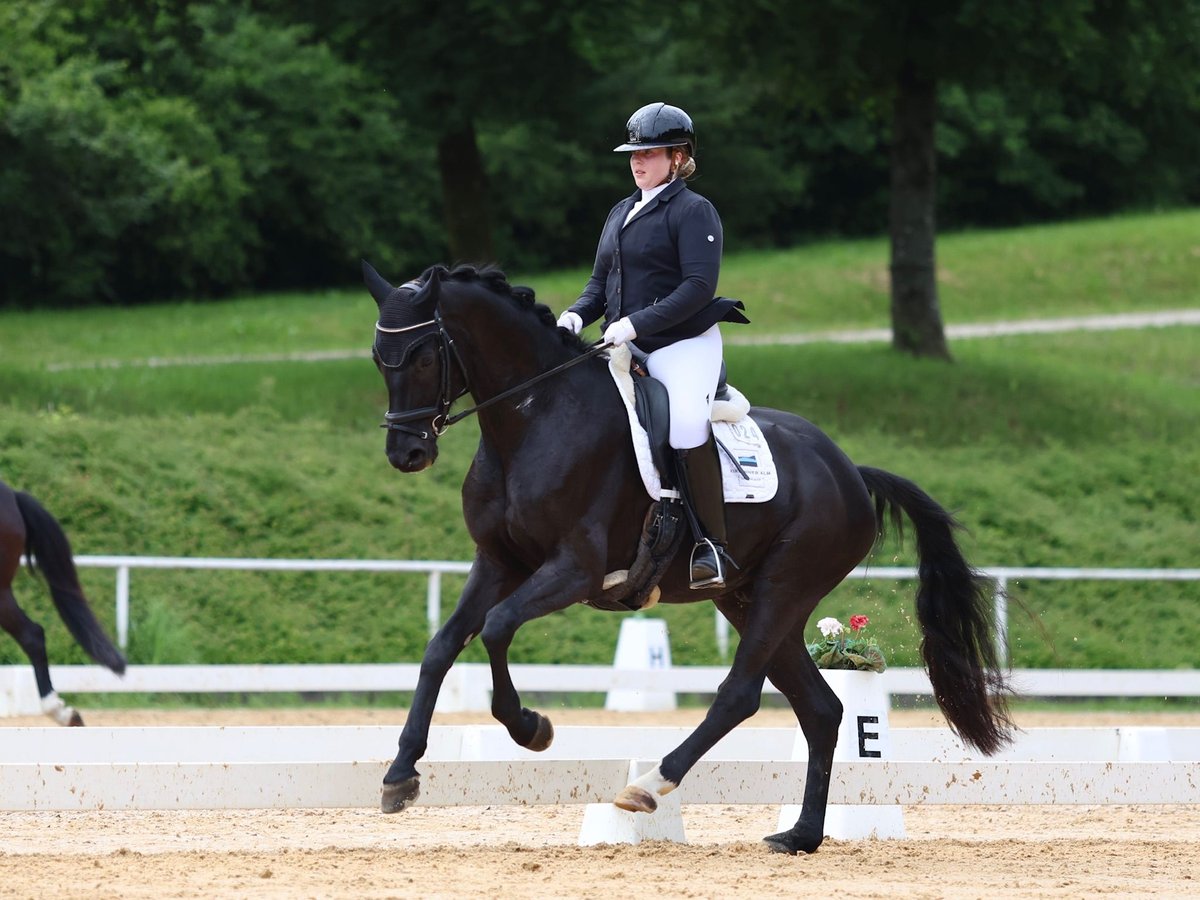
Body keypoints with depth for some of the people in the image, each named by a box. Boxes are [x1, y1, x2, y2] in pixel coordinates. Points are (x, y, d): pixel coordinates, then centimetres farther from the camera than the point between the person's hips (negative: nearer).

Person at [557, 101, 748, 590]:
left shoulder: (693, 211, -6)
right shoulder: (621, 214, 18)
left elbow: (699, 286, -17)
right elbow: (600, 282, 21)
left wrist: (636, 323, -24)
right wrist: (577, 314, -2)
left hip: (684, 344, -9)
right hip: (627, 348, 9)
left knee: (686, 424, -32)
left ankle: (713, 546, -25)